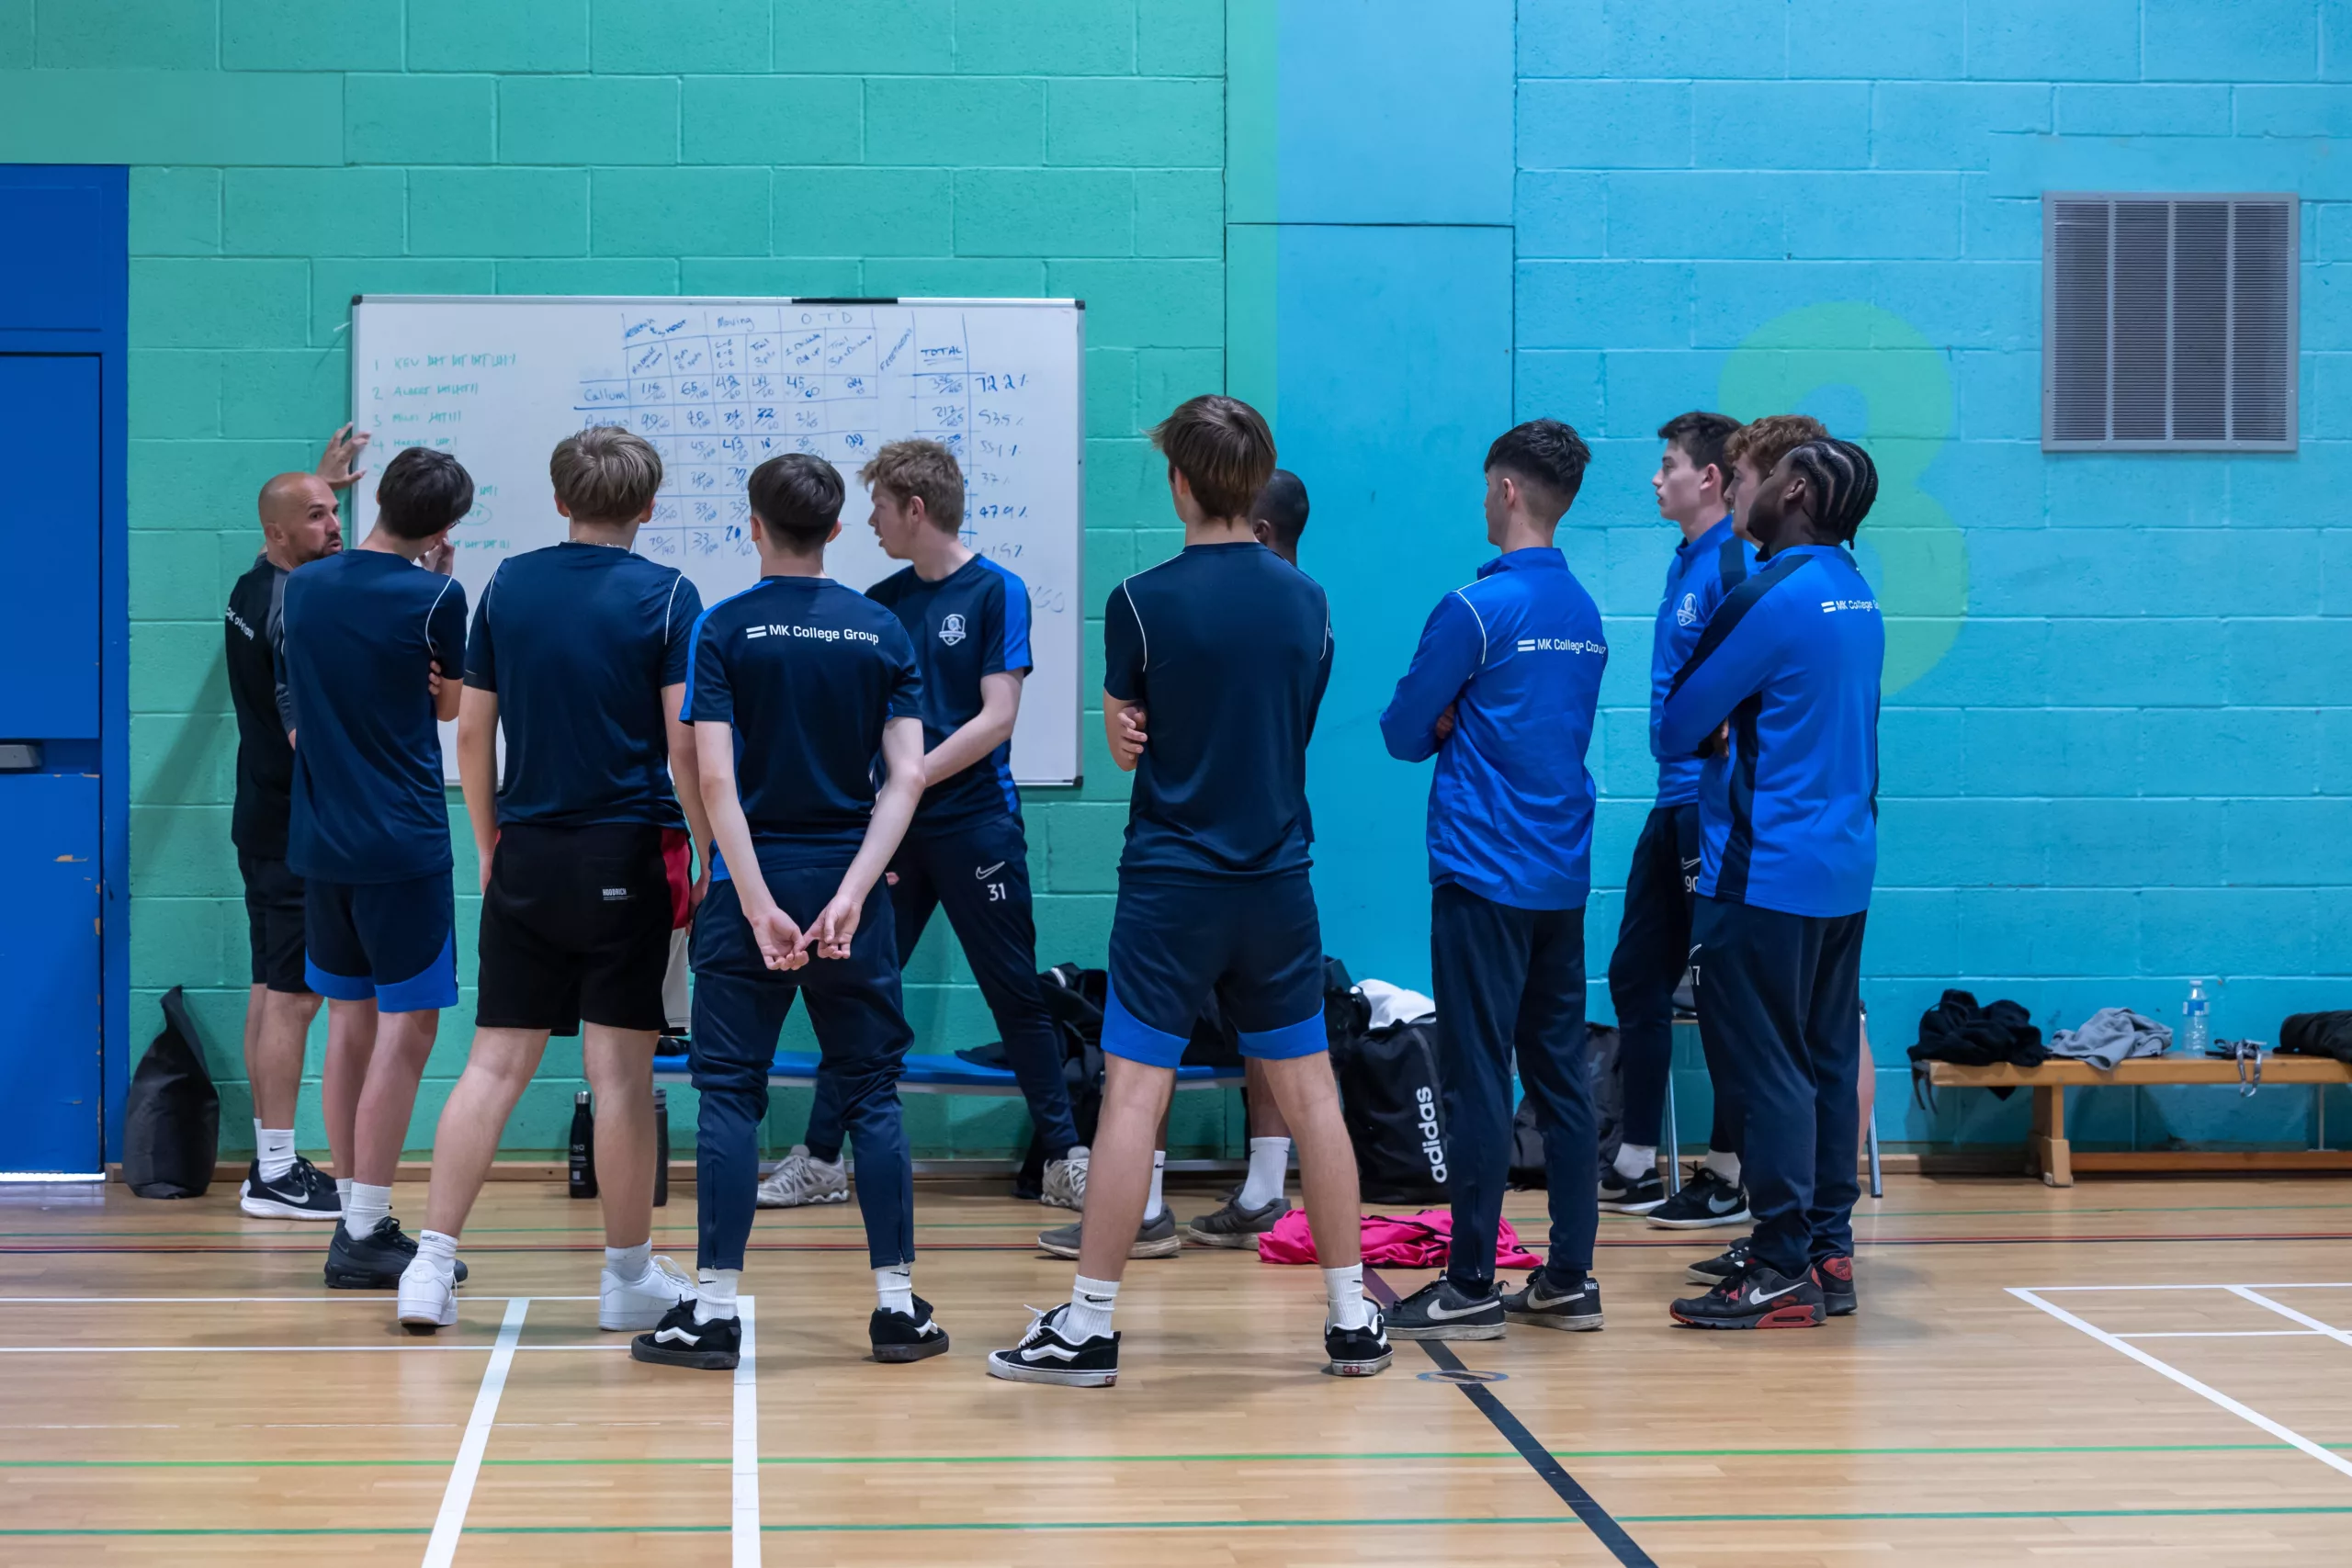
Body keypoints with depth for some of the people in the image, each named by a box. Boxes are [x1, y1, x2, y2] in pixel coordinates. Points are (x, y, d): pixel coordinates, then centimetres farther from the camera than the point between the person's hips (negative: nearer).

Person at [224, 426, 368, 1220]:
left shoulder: (252, 590, 11)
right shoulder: (295, 608, -18)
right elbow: (306, 730, -22)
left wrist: (321, 478, 44)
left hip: (264, 819, 10)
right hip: (298, 827, -10)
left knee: (271, 990, 12)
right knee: (293, 996, -8)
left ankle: (270, 1164, 17)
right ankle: (277, 1175, -6)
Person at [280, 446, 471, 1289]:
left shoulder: (303, 587, 7)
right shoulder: (434, 598, -11)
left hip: (319, 838, 6)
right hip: (403, 841, -6)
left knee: (349, 1022, 13)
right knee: (405, 1026, -2)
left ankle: (358, 1216, 17)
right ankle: (365, 1234, -5)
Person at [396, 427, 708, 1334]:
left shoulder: (508, 587, 6)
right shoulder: (665, 596, -5)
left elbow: (471, 729, 8)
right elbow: (685, 744, -11)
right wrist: (710, 855, -2)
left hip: (525, 855, 3)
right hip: (627, 857, -3)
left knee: (496, 1064, 6)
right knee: (620, 1072, 1)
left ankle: (433, 1262, 2)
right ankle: (630, 1276, 10)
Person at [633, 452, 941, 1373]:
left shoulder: (724, 628, -3)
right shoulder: (882, 632, 5)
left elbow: (716, 779, -13)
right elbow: (907, 776, -5)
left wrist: (758, 903, -14)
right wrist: (851, 894, -10)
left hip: (752, 883, -2)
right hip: (851, 880, 2)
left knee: (731, 1093, 2)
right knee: (870, 1092, 8)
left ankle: (715, 1309, -1)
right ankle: (897, 1304, 8)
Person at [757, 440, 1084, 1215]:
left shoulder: (996, 592, -6)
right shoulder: (880, 603, 9)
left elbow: (996, 718, -12)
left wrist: (909, 778, -18)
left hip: (975, 824, -5)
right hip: (892, 830, 5)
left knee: (1015, 993, 1)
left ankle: (1065, 1160, 10)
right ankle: (820, 1159, 14)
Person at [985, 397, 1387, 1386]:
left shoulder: (1144, 602, -10)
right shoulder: (1305, 602, 3)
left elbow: (1122, 740, 0)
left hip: (1170, 881, -4)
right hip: (1278, 878, 4)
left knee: (1134, 1094, -3)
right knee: (1308, 1092, 10)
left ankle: (1088, 1326, 0)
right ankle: (1351, 1320, 15)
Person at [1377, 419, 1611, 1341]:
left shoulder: (1477, 608, -12)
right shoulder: (1585, 615, 11)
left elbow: (1404, 734, -7)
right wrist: (1465, 725, 7)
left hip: (1484, 875, -7)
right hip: (1563, 877, 7)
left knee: (1478, 1082, -4)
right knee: (1560, 1075, 9)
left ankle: (1470, 1288, -1)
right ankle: (1569, 1280, 12)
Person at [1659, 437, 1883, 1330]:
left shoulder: (1772, 597, -14)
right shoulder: (1856, 598, 13)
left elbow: (1677, 726, -8)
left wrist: (1702, 736, 12)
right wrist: (1730, 735, 10)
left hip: (1767, 871, -9)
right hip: (1843, 869, 9)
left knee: (1770, 1071, -6)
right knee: (1828, 1064, 11)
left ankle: (1783, 1272, -4)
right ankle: (1829, 1254, 15)